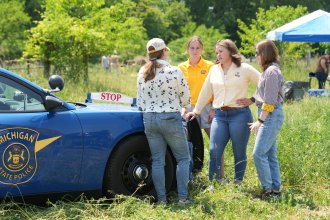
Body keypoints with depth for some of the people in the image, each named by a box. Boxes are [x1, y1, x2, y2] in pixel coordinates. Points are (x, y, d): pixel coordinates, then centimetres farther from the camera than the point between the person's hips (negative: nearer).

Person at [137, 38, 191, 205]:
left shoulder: (142, 72, 4)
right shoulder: (174, 72, -11)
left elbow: (140, 101, 10)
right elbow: (186, 98, -2)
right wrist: (180, 106, 18)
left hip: (149, 119, 5)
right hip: (170, 118, -4)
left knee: (157, 161, 9)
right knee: (183, 158, 8)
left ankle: (161, 199, 9)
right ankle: (183, 197, 1)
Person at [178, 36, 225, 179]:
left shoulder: (209, 66, 1)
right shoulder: (181, 68, 7)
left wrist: (214, 109, -6)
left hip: (206, 108, -2)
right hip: (189, 108, 2)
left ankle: (221, 175, 2)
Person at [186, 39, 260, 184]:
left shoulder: (244, 69, 0)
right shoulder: (214, 70, 13)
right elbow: (205, 92, 19)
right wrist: (196, 111, 20)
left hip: (239, 114, -4)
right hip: (219, 115, 4)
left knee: (239, 152, 3)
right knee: (214, 150, -5)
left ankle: (238, 184, 14)